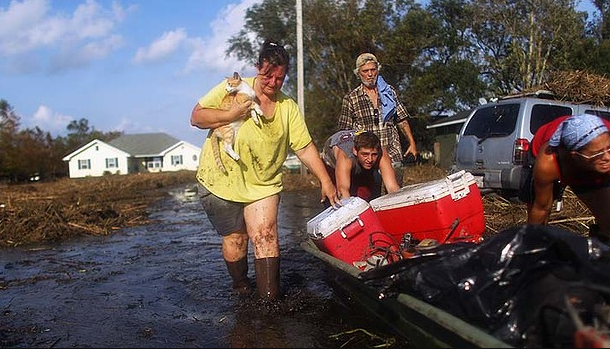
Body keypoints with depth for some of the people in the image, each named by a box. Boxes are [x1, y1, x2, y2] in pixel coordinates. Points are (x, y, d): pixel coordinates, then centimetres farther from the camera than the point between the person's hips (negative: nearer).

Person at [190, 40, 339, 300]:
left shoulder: (288, 107, 1)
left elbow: (305, 148, -1)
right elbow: (196, 117, -5)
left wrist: (325, 181, -8)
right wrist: (231, 114, -19)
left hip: (263, 184, 1)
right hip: (220, 181, -1)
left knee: (265, 235, -12)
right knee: (235, 237, 7)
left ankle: (270, 299, -3)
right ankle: (240, 285, 33)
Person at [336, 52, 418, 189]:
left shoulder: (390, 91, 10)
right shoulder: (350, 98, 2)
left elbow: (402, 120, 15)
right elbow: (344, 131, 4)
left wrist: (412, 143, 11)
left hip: (393, 153, 2)